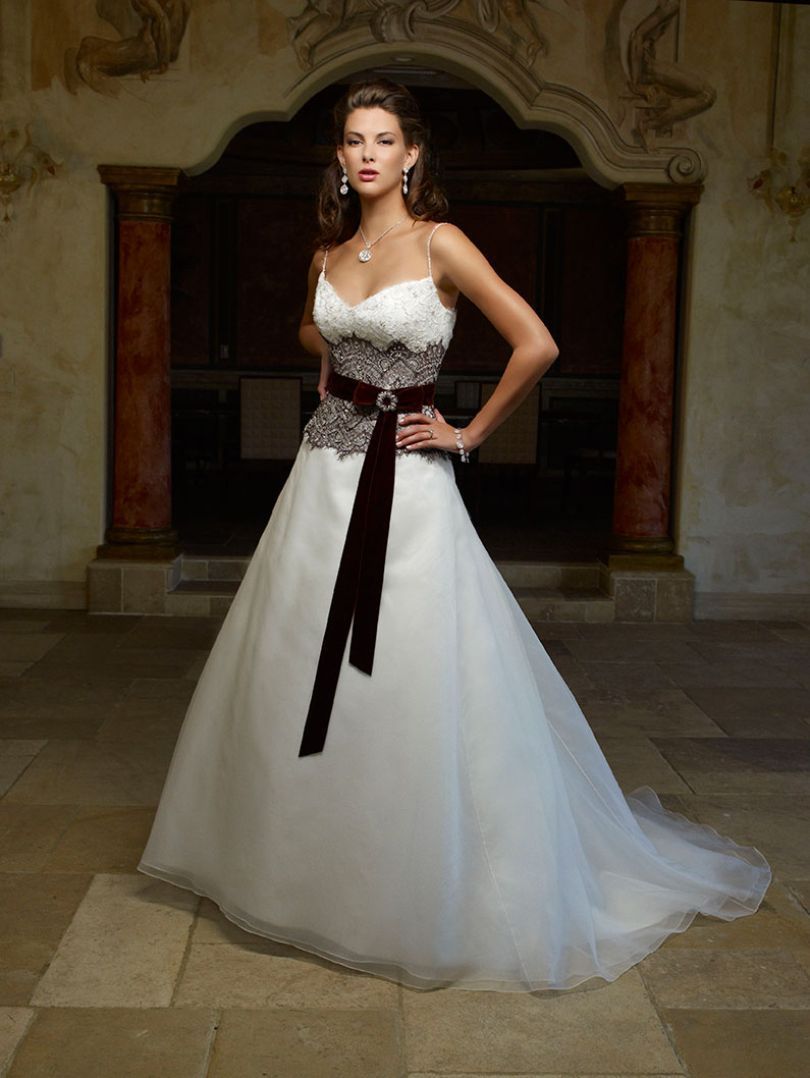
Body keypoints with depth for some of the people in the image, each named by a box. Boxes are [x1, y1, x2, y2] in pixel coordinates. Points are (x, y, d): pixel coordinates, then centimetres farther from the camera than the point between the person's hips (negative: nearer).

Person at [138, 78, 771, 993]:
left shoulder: (439, 244, -8)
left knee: (414, 677, -3)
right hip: (326, 475, 6)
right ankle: (310, 857, 30)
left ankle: (427, 893, 14)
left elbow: (536, 345, -13)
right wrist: (333, 374, 14)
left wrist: (471, 433, -7)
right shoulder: (328, 253, 10)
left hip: (407, 482, -6)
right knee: (302, 666, 11)